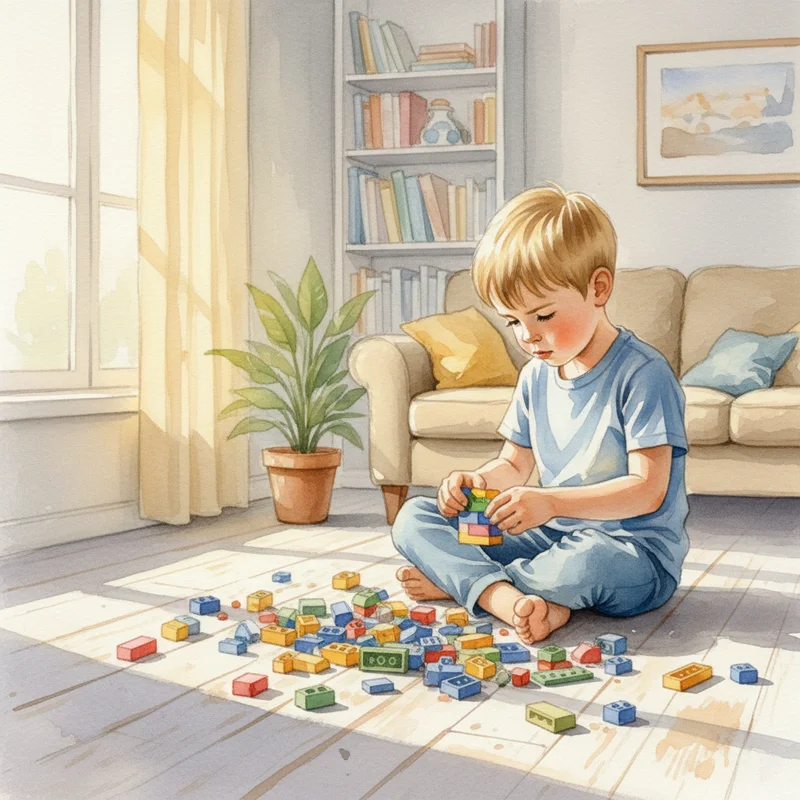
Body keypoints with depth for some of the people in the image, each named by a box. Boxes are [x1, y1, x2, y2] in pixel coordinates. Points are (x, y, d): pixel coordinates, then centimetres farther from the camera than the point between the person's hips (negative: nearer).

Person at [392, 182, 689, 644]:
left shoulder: (642, 373, -14)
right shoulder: (537, 376, 8)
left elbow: (648, 490, -19)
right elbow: (515, 465, 16)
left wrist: (552, 501, -28)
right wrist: (476, 482, -7)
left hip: (635, 556, -6)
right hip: (551, 537, 7)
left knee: (588, 561, -43)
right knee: (414, 518, -5)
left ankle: (460, 580, -15)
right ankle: (510, 600, -30)